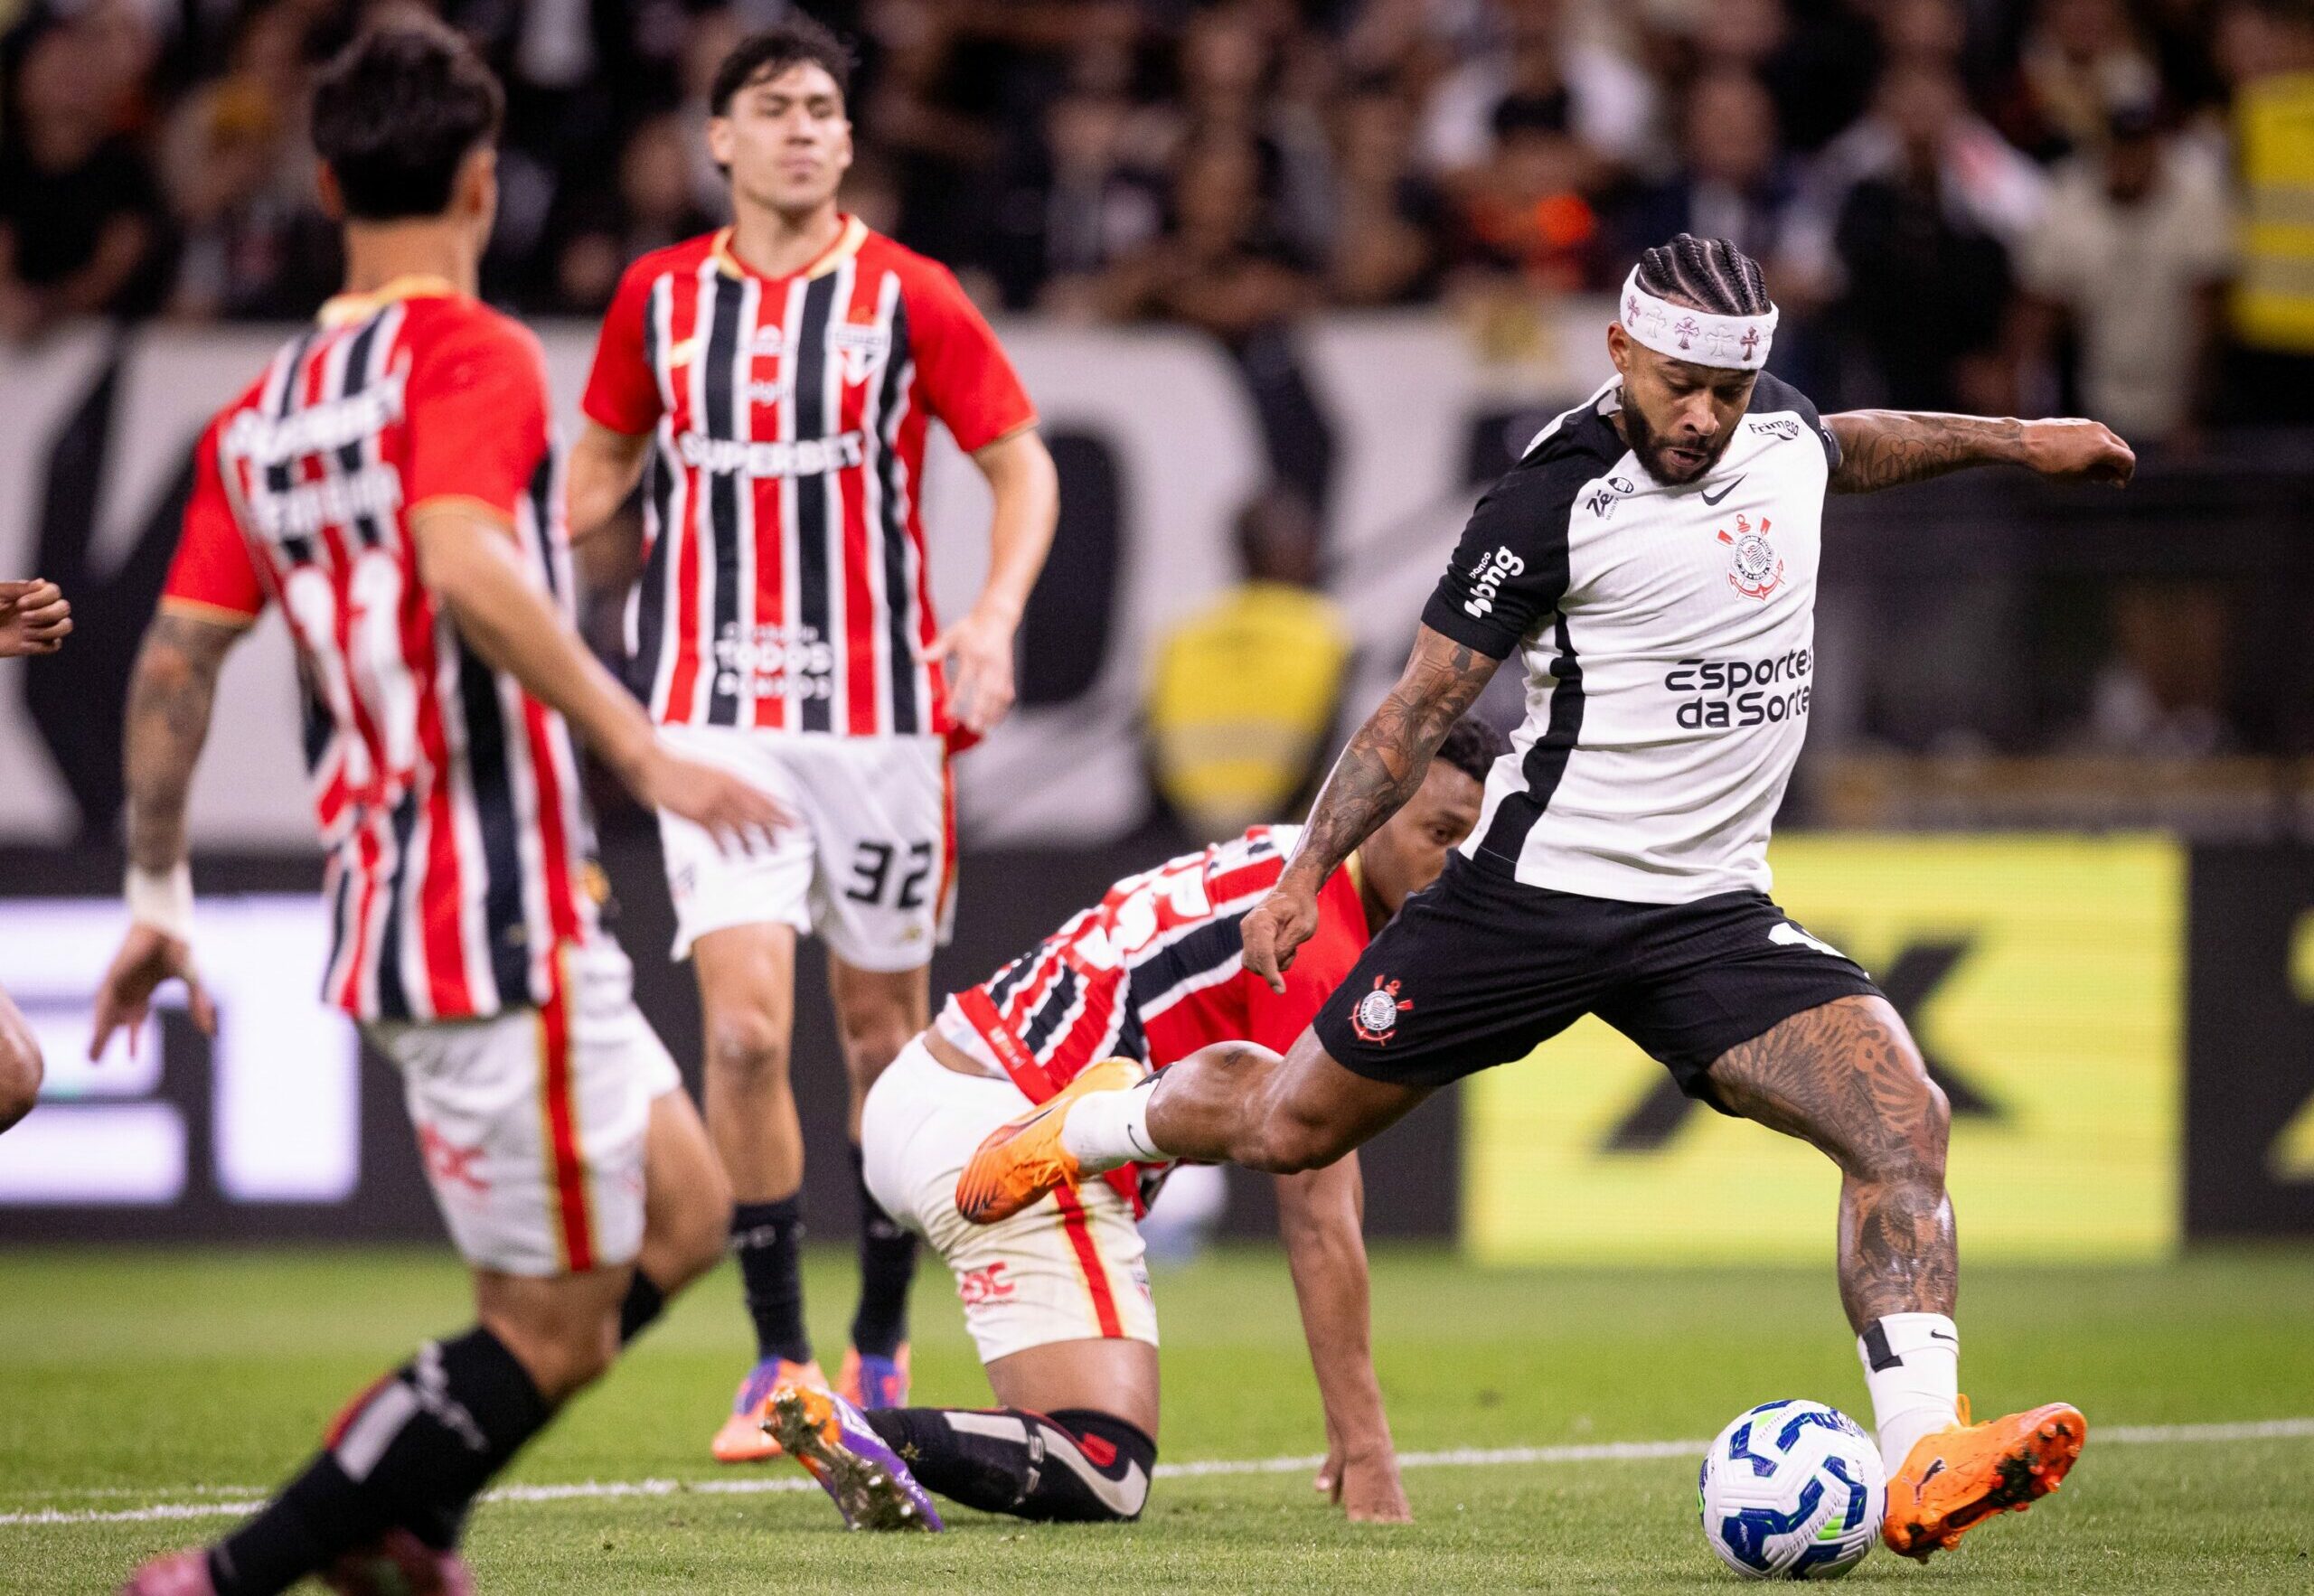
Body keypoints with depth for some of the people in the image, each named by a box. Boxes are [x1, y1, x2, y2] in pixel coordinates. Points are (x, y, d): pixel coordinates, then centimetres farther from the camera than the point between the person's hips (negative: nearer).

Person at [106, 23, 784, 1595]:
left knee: (683, 1217, 18)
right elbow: (469, 572, -28)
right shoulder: (472, 356, -11)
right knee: (554, 1329, -2)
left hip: (390, 909, 9)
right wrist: (645, 750, -27)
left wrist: (158, 898, 18)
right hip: (499, 921, -9)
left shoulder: (262, 412, 12)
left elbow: (175, 657, 11)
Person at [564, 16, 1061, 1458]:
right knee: (746, 1027, -14)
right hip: (718, 716, 1)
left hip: (881, 712, -1)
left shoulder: (908, 296, -2)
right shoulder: (659, 297, 6)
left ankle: (883, 1351, 25)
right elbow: (604, 461, 23)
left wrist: (995, 617, -15)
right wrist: (602, 533, 3)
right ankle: (779, 1359, -2)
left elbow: (1022, 462, 0)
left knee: (883, 1029, 8)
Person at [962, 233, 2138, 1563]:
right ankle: (1085, 1126, 40)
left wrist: (2014, 441, 34)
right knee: (1293, 1127, 8)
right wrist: (1305, 876, -12)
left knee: (1903, 1120, -18)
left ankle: (1924, 1465, -24)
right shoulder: (1557, 501, -15)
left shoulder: (1778, 423, 3)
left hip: (1710, 913, 4)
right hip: (1537, 891, -4)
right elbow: (1423, 706, -9)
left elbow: (1844, 451, 31)